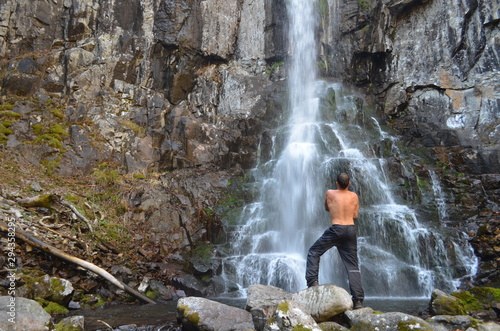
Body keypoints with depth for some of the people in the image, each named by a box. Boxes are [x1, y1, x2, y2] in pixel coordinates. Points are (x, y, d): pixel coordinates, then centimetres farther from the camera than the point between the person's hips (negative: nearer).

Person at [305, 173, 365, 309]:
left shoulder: (330, 193, 0)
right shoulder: (354, 196, 7)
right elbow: (355, 215, 13)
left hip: (336, 230, -3)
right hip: (351, 230, 3)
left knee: (314, 252, 14)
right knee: (352, 266, 7)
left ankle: (312, 282, 2)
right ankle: (358, 300, 4)